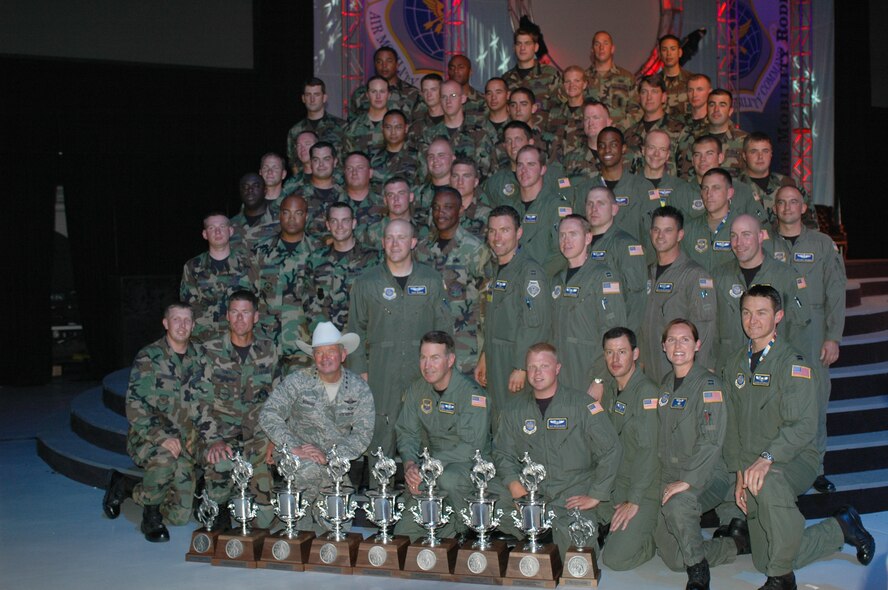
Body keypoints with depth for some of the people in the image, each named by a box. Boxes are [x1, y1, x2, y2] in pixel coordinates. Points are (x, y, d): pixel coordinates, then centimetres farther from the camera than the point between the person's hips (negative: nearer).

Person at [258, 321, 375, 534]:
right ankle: (299, 518, -10)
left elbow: (363, 435, -6)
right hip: (299, 458, -1)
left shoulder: (359, 389, 1)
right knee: (311, 469, -34)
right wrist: (294, 448, -26)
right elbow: (268, 414, -12)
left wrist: (328, 454, -21)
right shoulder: (297, 381, -3)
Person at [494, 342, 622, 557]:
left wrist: (595, 496, -9)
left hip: (575, 495, -4)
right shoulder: (515, 409, 11)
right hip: (531, 494, 4)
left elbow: (611, 449, -6)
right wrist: (513, 483, -3)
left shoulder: (581, 403, -2)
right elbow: (503, 452, 16)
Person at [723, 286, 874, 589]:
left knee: (769, 483, -42)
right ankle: (841, 528, 27)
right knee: (764, 561, 2)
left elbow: (803, 425, -21)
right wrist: (739, 473, 4)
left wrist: (767, 458, -33)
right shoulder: (735, 364, 10)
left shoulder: (793, 363, -10)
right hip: (753, 467, 6)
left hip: (795, 460, -6)